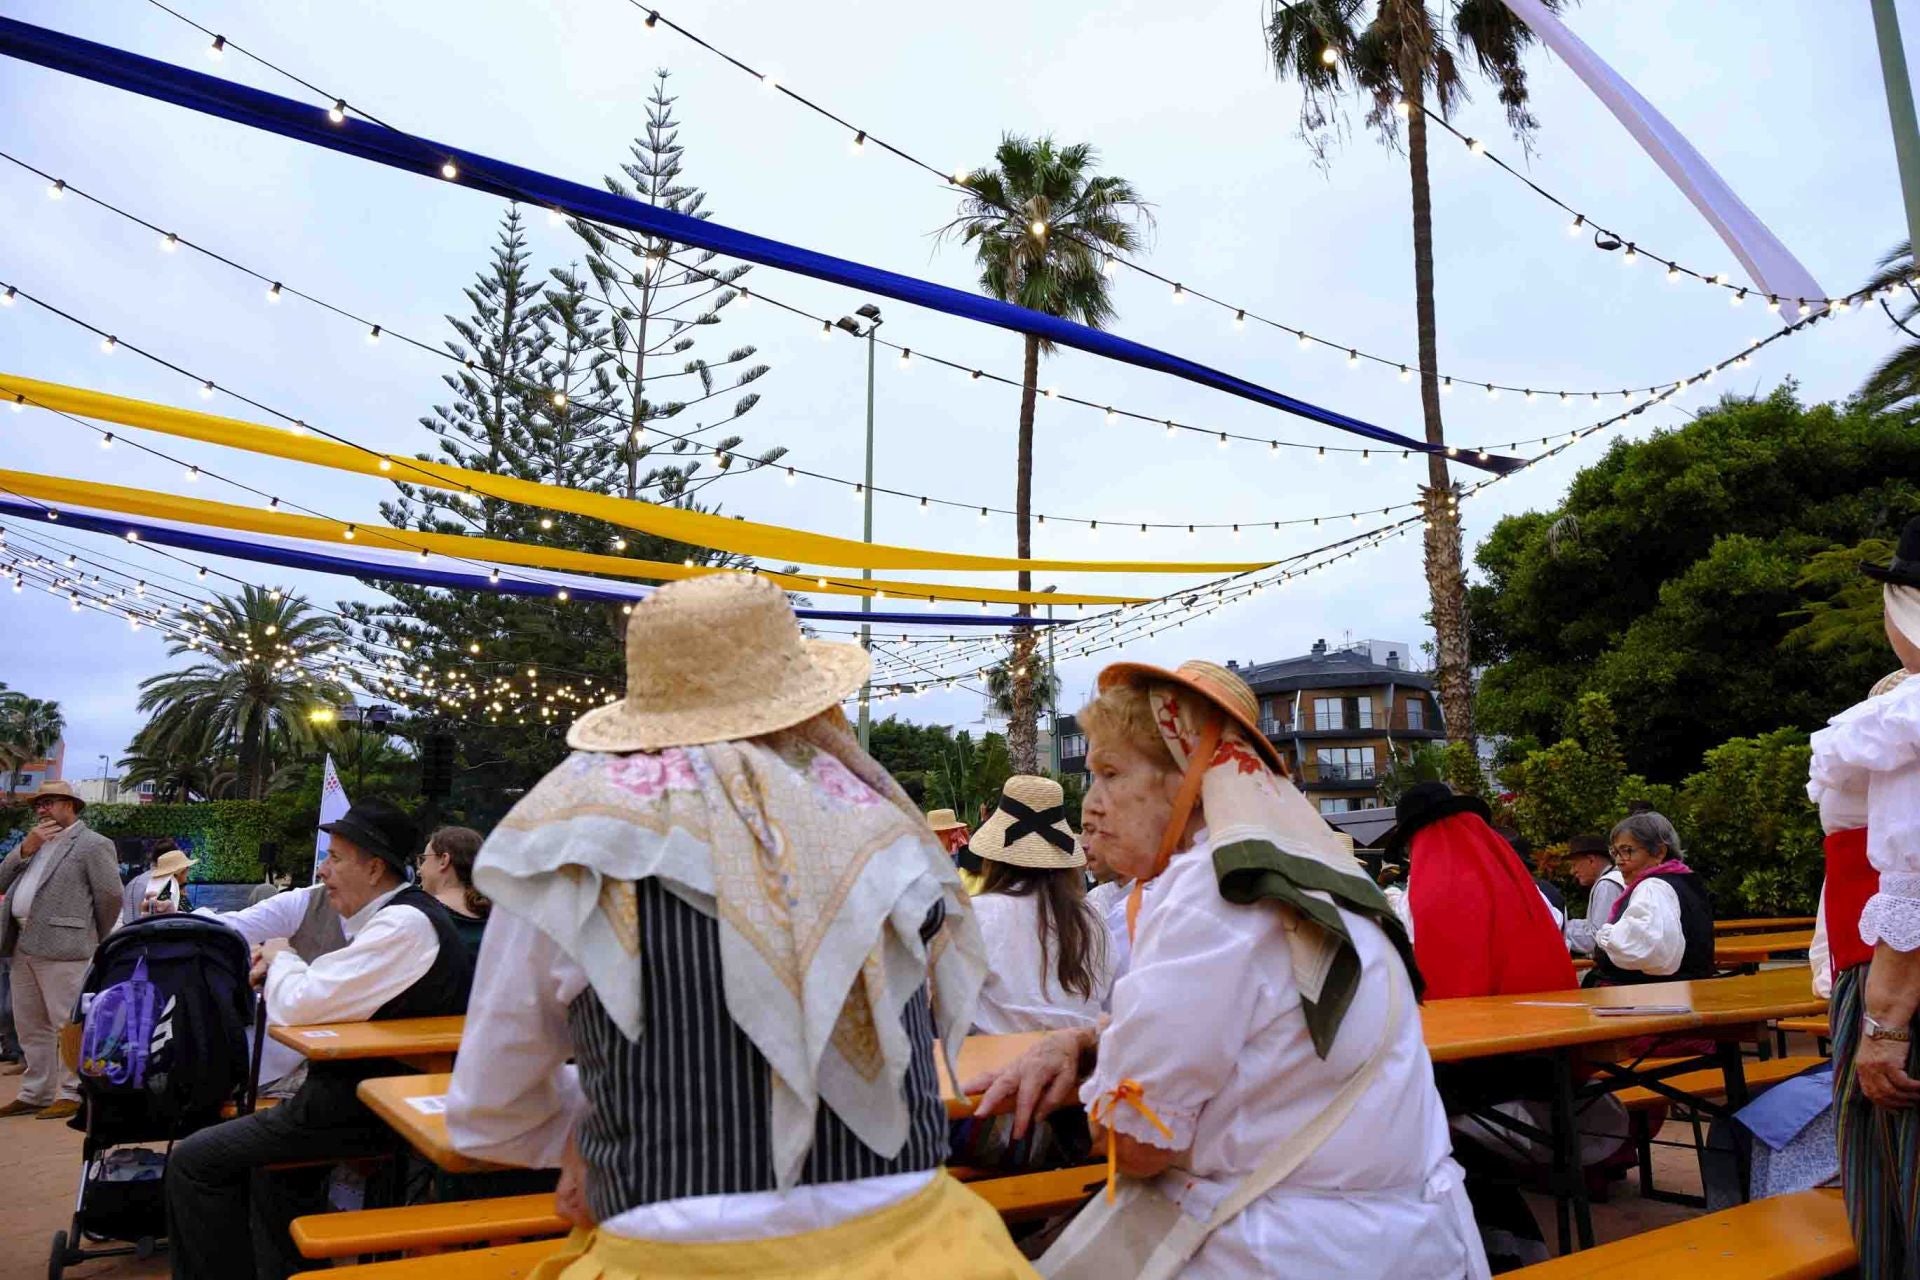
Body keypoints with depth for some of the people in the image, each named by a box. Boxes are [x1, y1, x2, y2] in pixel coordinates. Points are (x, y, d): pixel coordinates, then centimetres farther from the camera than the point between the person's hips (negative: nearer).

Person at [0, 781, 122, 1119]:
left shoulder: (93, 844, -5)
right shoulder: (35, 843, 21)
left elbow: (110, 896, -6)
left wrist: (95, 940, 3)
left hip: (62, 947, -8)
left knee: (67, 1024, -5)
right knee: (31, 1027, 13)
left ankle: (72, 1094, 1)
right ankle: (35, 1094, 22)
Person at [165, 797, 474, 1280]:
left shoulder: (404, 924, -23)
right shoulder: (398, 915, 11)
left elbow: (296, 1007, -24)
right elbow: (331, 997, 19)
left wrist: (281, 956, -4)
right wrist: (282, 965, 3)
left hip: (369, 1108, -10)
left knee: (192, 1162, -1)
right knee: (269, 1162, 30)